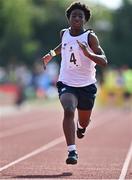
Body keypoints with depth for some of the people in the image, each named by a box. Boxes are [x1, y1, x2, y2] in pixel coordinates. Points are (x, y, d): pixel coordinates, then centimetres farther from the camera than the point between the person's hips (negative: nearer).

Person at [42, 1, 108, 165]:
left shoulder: (90, 37, -13)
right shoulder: (64, 34, 0)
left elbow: (104, 61, -23)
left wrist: (88, 53, -37)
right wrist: (52, 54, 27)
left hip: (87, 85, -1)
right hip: (66, 83, 1)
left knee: (84, 122, 16)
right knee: (68, 111, -27)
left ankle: (80, 126, 56)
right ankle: (72, 151, -31)